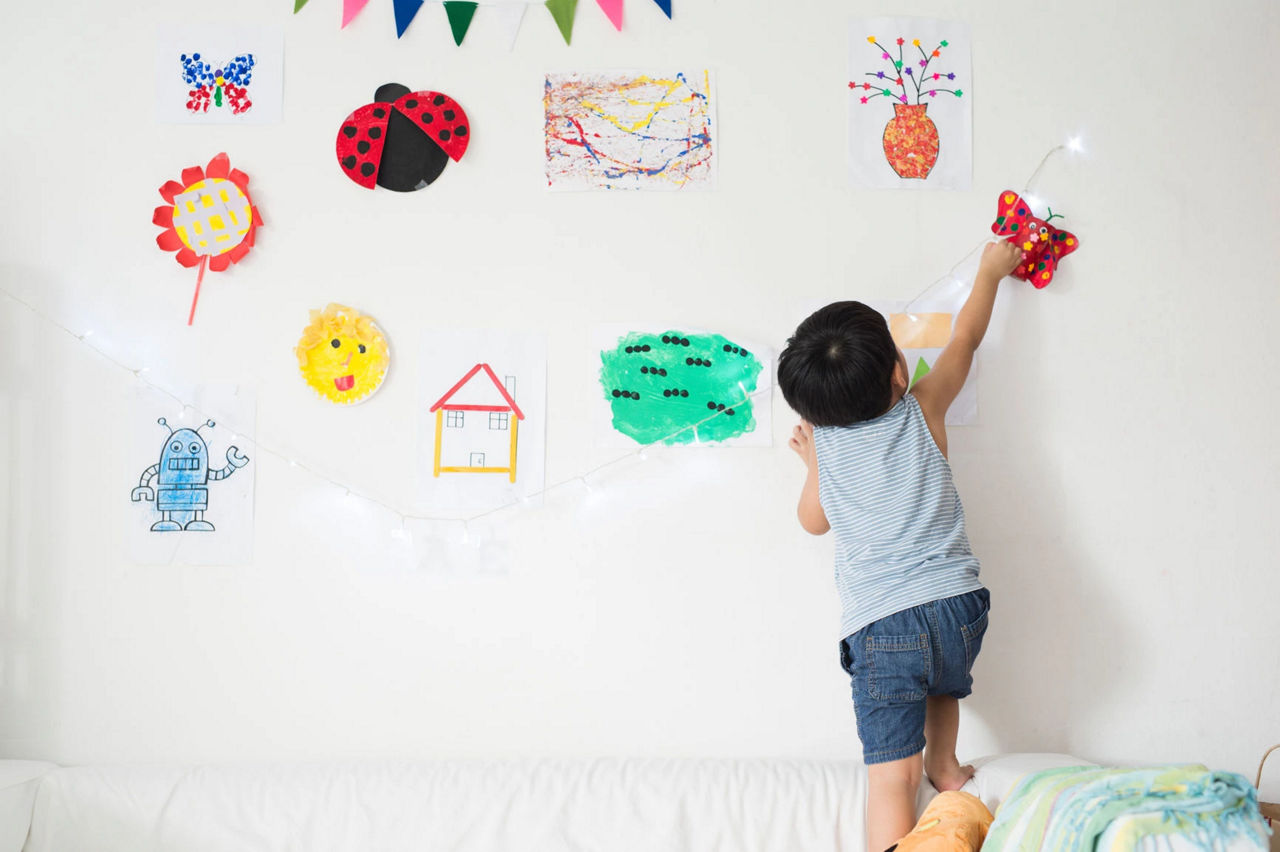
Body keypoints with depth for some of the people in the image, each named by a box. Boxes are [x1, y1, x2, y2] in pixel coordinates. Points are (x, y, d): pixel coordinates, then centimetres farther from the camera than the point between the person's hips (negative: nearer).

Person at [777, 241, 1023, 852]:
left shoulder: (820, 439, 5)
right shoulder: (924, 411, 5)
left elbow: (815, 521, 18)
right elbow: (965, 337, 21)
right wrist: (990, 270, 36)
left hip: (881, 625, -2)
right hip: (959, 602, 3)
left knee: (891, 778, -5)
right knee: (942, 678, 38)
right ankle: (944, 766, 54)